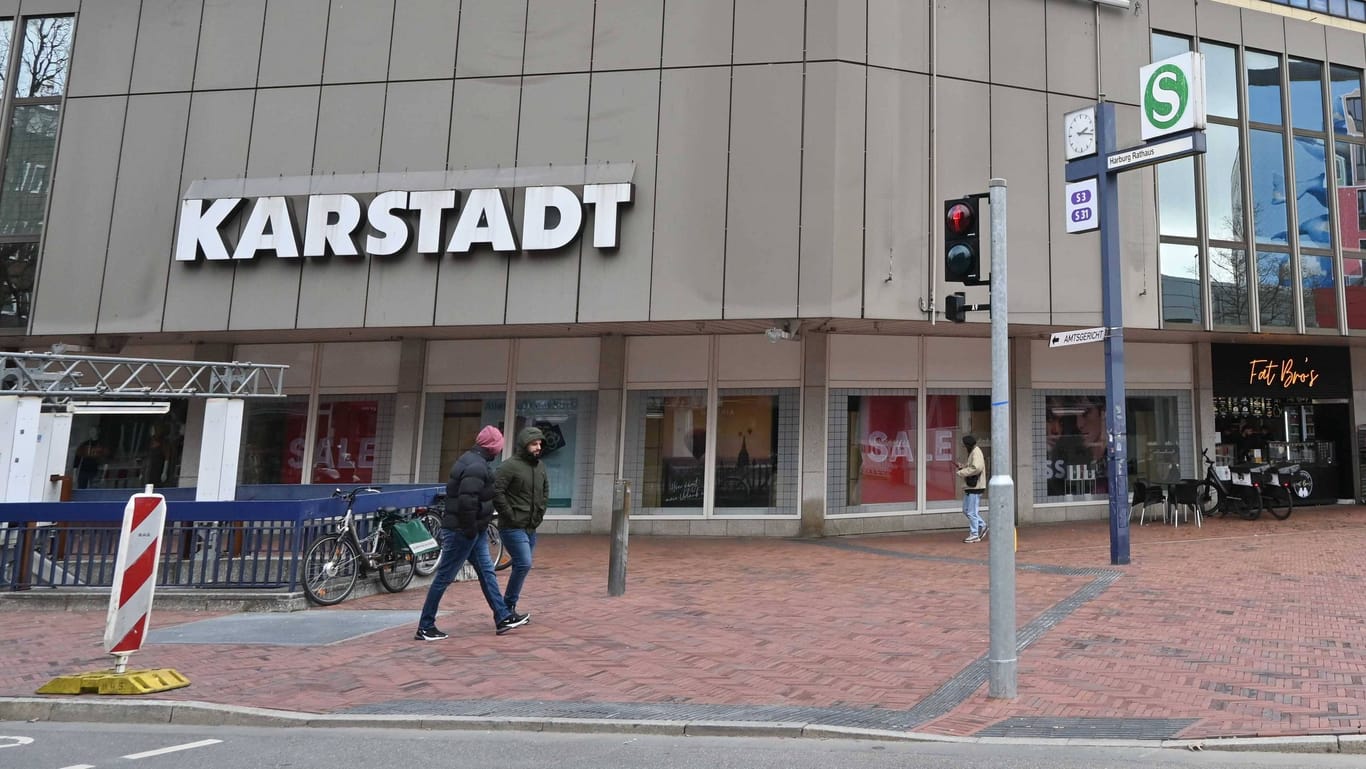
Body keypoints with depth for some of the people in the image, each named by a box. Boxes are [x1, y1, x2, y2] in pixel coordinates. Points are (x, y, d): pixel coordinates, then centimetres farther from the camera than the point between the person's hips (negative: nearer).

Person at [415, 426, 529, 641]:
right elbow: (467, 501, -31)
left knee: (487, 571, 13)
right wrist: (471, 529, -19)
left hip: (474, 531, 11)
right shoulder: (477, 466, -21)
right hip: (462, 532, -11)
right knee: (444, 577, -1)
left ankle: (503, 617, 20)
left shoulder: (470, 460, 12)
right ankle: (425, 627, 8)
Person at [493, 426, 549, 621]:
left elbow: (545, 491, 26)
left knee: (521, 567, 11)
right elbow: (496, 492, -18)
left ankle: (508, 610, 21)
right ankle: (508, 607, -3)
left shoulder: (540, 466, 13)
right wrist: (510, 515, -17)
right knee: (524, 564, -16)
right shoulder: (510, 466, -12)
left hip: (531, 528, 8)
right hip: (513, 527, -8)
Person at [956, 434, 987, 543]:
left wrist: (961, 472, -20)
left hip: (975, 486, -10)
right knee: (966, 510, 15)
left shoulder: (976, 453, -16)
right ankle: (982, 526, 23)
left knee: (971, 512, -4)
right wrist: (963, 467, 7)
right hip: (970, 486, 10)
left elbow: (976, 468, -29)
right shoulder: (972, 452, 16)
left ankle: (974, 535, 4)